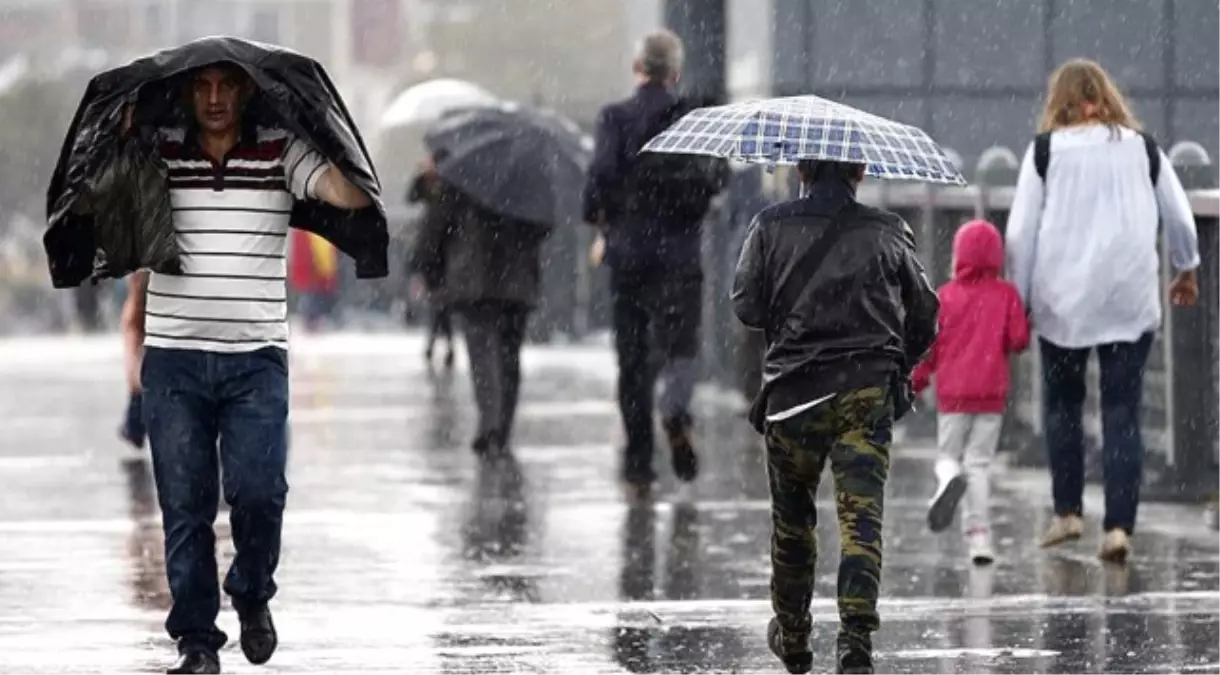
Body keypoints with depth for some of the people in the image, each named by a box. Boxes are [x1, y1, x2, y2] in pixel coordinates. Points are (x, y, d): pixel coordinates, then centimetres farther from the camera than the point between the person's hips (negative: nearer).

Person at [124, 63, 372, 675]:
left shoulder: (283, 154, 1)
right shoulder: (157, 154, 4)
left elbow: (351, 195, -10)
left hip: (256, 356, -1)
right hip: (174, 355, 1)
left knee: (258, 491, -10)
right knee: (185, 505, 1)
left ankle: (252, 596, 18)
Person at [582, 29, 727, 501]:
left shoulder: (614, 118, -1)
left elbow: (603, 170, -15)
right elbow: (716, 176, -8)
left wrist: (596, 214, 2)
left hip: (627, 251, 1)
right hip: (677, 250, -1)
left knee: (632, 359, 8)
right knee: (679, 346, 1)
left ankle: (637, 466, 9)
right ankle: (675, 410, -32)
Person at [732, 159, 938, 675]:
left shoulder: (771, 227, 1)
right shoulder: (889, 232, 5)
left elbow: (747, 307, -3)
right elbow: (924, 318, 10)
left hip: (794, 389, 0)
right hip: (870, 388, 0)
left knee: (792, 516, 16)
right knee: (862, 517, -5)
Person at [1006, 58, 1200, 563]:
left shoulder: (1046, 150, 0)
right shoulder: (1143, 148, 6)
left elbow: (1021, 233, -2)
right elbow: (1180, 219, 13)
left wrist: (1019, 300, 7)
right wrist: (1186, 271, 30)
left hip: (1063, 299, -1)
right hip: (1131, 301, 1)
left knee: (1062, 404, 16)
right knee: (1122, 414, 1)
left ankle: (1067, 512, 14)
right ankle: (1119, 525, -8)